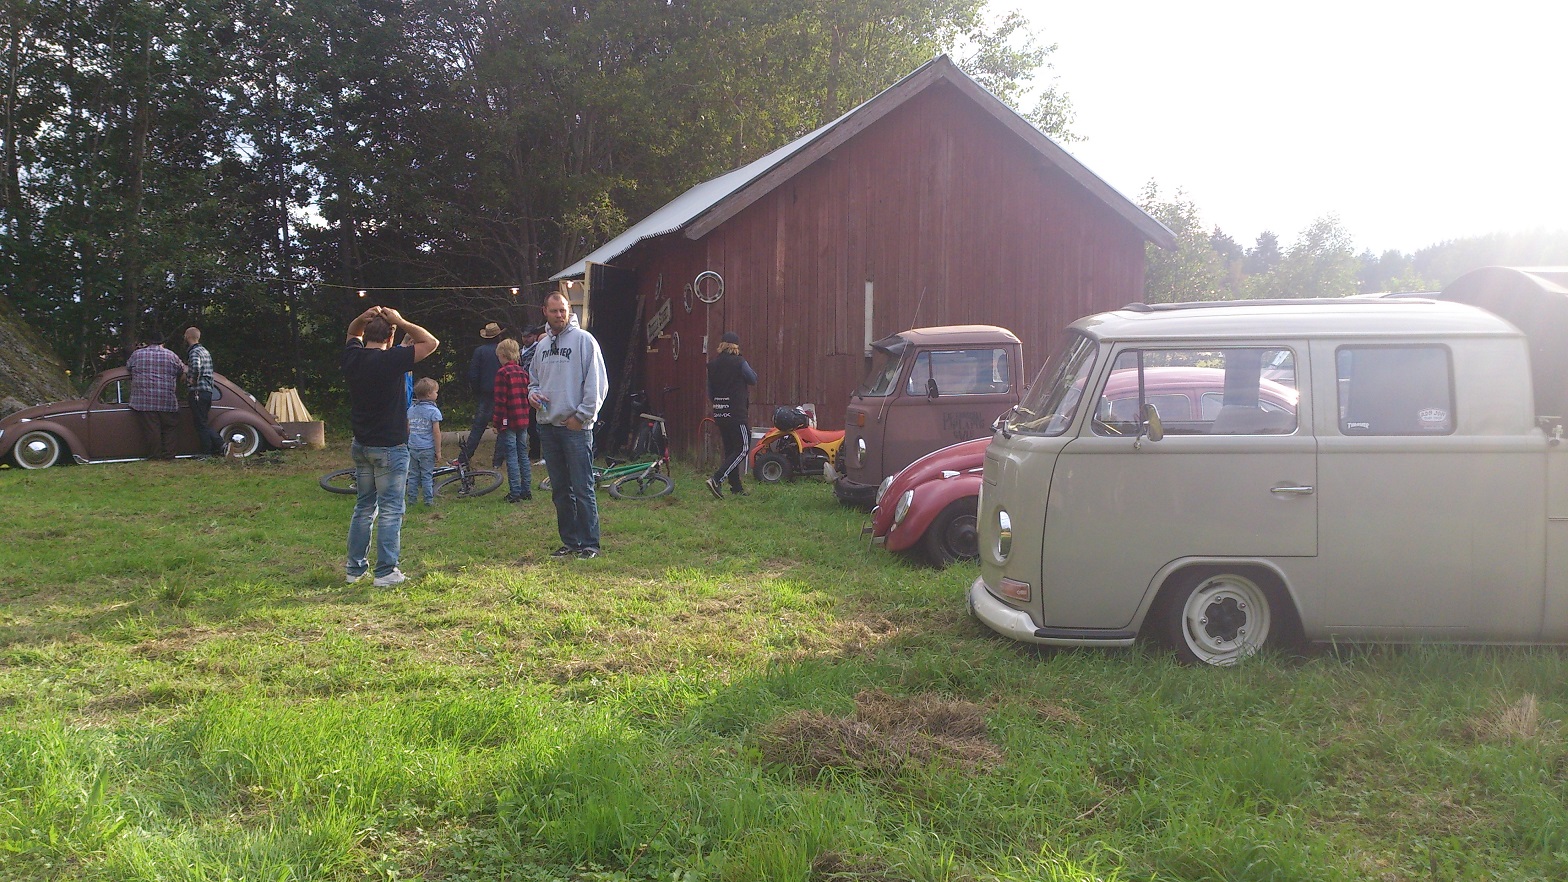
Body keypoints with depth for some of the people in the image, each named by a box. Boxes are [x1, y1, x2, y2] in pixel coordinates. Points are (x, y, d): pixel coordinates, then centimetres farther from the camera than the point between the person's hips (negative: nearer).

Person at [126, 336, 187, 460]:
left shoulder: (136, 354, 7)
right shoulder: (171, 356, 4)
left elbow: (127, 366, 21)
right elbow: (183, 371, 11)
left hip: (144, 400, 1)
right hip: (167, 402, -1)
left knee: (151, 429, 2)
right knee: (170, 427, 8)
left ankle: (155, 455, 4)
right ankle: (168, 455, 4)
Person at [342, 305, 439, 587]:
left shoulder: (352, 358, 0)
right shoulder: (391, 360, -17)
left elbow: (352, 333, 23)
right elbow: (431, 342, -11)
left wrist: (364, 318, 3)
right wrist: (400, 322, -7)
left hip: (361, 445, 7)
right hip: (390, 447, -6)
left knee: (364, 508, 16)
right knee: (390, 510, -1)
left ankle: (355, 568, 20)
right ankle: (386, 572, -1)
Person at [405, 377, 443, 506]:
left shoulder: (411, 409, 7)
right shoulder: (433, 411, -10)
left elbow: (408, 430, 10)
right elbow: (436, 433, -11)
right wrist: (438, 451, -6)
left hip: (413, 448, 5)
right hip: (427, 449, -5)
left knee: (413, 475, 11)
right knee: (427, 476, 1)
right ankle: (428, 500, 5)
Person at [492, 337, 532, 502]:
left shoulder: (502, 373, -11)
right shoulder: (523, 372, 10)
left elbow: (500, 401, -14)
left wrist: (498, 423, -10)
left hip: (509, 421, -7)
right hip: (523, 421, 7)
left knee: (511, 457, -3)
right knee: (523, 455, 12)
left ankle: (515, 493, -3)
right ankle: (526, 490, 15)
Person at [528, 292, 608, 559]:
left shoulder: (583, 339, -4)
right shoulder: (542, 345, 16)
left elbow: (597, 382, -8)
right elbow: (534, 379, 28)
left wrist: (582, 415, -11)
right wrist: (532, 393, 5)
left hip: (576, 426, -7)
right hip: (548, 425, 7)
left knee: (583, 489, -6)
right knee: (560, 490, 11)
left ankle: (589, 544, 0)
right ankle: (570, 541, 19)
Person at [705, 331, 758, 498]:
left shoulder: (712, 364, 7)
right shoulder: (739, 362, -10)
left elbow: (709, 391, 13)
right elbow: (753, 380, 4)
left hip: (719, 413, 7)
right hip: (736, 413, -7)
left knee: (730, 449, 14)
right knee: (742, 449, -2)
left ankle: (736, 487, 19)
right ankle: (716, 480, -15)